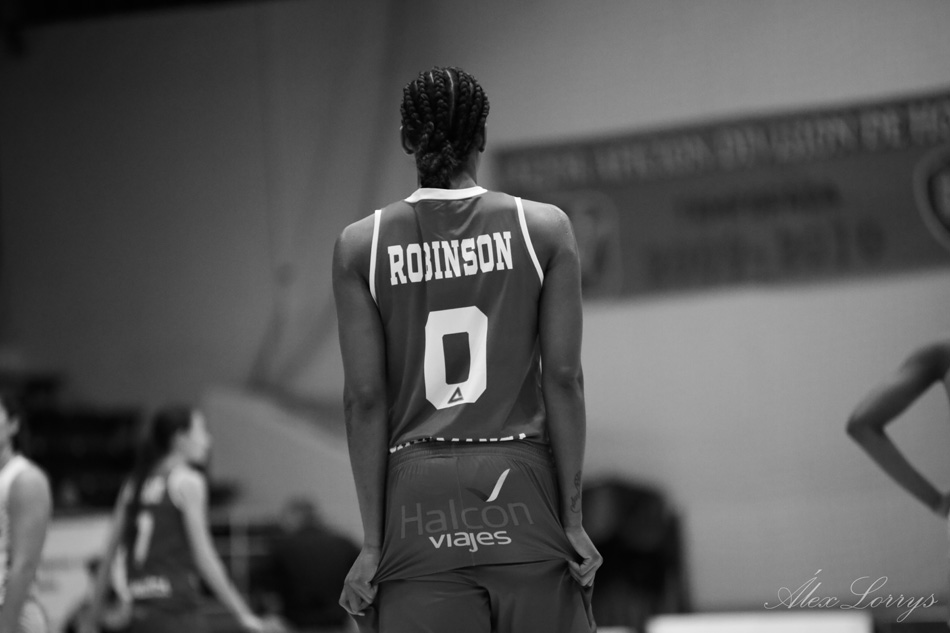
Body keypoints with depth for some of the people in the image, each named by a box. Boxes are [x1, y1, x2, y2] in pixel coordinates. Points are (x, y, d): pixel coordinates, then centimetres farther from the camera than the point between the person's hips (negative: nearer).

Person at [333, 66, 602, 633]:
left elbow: (365, 399, 1)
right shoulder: (544, 229, 3)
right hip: (522, 496, 0)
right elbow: (563, 379, -1)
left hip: (417, 505, 1)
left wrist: (374, 542, 3)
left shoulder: (360, 245, 4)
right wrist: (572, 517, 2)